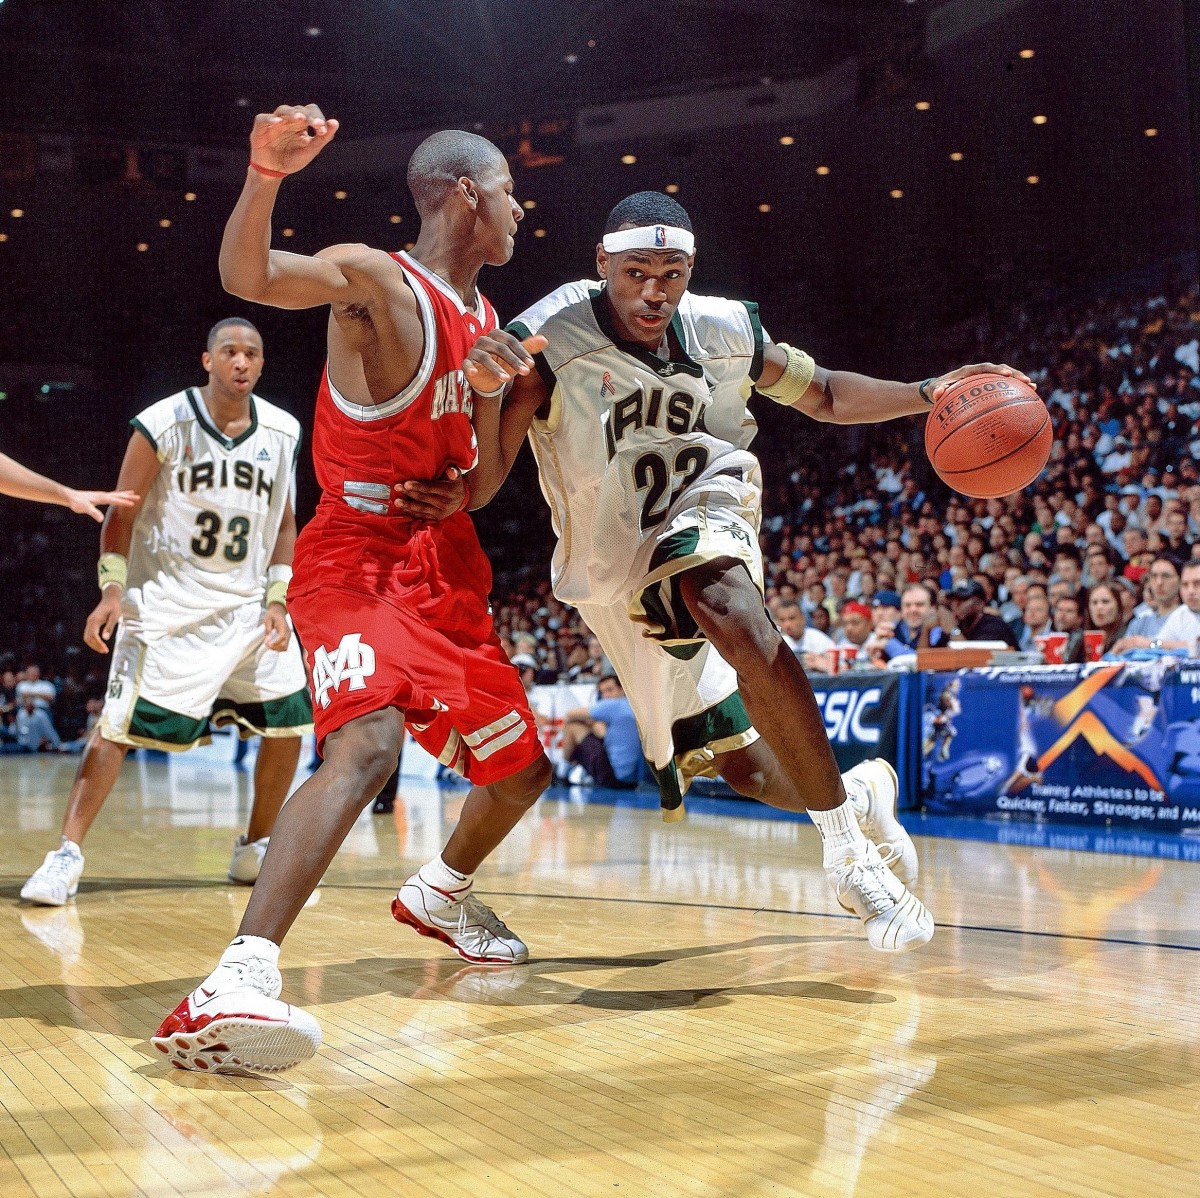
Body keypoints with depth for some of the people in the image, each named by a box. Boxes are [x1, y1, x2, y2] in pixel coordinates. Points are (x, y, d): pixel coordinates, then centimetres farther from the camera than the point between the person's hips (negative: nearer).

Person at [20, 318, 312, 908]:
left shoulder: (283, 433, 2)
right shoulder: (163, 423, -10)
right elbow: (123, 512, -5)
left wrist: (277, 600, 1)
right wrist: (111, 589, -15)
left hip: (248, 605, 5)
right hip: (167, 603, -4)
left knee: (288, 723, 2)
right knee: (119, 724, -12)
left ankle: (253, 850, 18)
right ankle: (67, 853, -5)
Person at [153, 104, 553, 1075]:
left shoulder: (485, 319, 13)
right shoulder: (378, 280, -11)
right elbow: (248, 276, -30)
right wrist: (266, 174, -48)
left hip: (446, 570, 8)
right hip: (358, 560, -8)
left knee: (521, 771, 16)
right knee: (368, 742, -34)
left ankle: (441, 894, 45)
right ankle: (241, 978, -41)